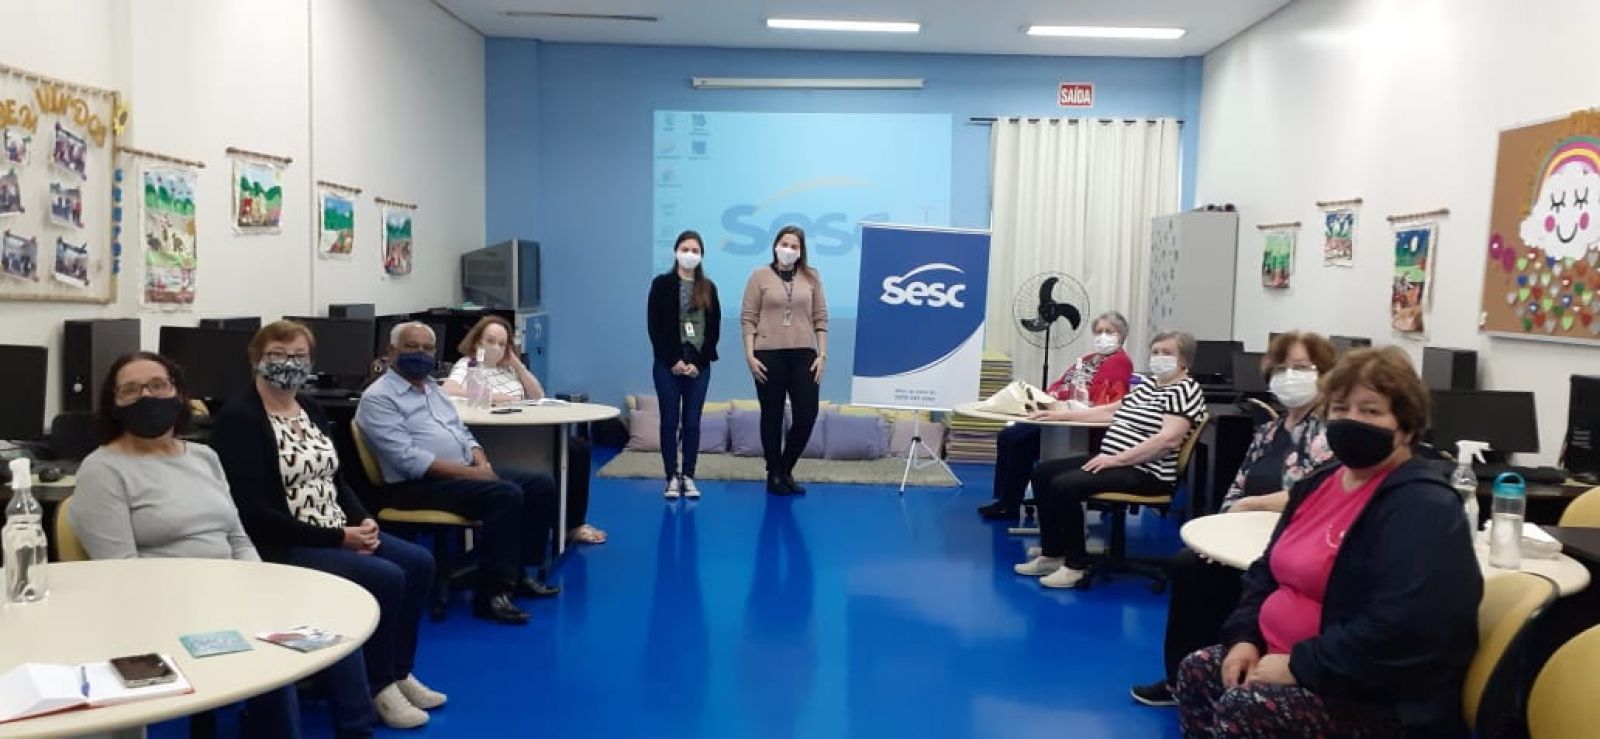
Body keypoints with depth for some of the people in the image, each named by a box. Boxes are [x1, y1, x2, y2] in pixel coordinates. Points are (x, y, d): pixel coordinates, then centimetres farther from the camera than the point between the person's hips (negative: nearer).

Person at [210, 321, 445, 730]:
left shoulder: (311, 411, 13)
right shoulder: (238, 418, -14)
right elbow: (254, 514, -20)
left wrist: (363, 521, -4)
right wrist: (336, 538, -20)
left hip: (339, 533, 9)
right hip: (280, 546, -9)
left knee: (419, 562, -4)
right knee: (386, 578, -22)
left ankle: (399, 672, 12)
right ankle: (376, 685, -2)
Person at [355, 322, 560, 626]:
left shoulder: (433, 388, 19)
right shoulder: (378, 398, -9)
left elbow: (462, 432, 20)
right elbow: (409, 460, -20)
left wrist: (482, 464, -3)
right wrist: (467, 472, -22)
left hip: (466, 472, 9)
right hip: (418, 484, -9)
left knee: (541, 485, -2)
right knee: (506, 495, -29)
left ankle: (517, 573, 7)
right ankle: (491, 592, -22)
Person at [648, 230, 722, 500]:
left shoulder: (708, 287, 8)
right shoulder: (662, 283, 1)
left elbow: (714, 329, 5)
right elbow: (654, 326, -4)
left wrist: (698, 362, -6)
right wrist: (673, 360, -10)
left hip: (699, 365, 2)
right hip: (668, 364, -2)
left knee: (692, 422, 4)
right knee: (670, 420, 2)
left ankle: (688, 477, 12)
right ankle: (672, 477, 9)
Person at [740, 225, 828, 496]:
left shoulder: (811, 277, 8)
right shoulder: (760, 276, 1)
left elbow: (820, 318, 8)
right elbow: (748, 318, -1)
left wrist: (822, 355, 1)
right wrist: (749, 354, -8)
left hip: (803, 355, 2)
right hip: (769, 355, -2)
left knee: (807, 416, 0)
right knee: (772, 417, 6)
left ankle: (786, 470, 19)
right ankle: (774, 474, 19)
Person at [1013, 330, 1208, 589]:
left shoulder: (1185, 390, -10)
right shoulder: (1147, 387, 18)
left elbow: (1168, 439, -23)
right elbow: (1111, 411, 27)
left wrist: (1118, 459, -24)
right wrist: (1062, 414, 22)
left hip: (1146, 473, -10)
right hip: (1113, 461, 10)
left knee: (1065, 485, -26)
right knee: (1043, 473, 5)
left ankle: (1076, 565, -14)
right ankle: (1052, 554, 9)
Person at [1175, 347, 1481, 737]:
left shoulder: (1422, 507, -20)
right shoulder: (1320, 482, 10)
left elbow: (1403, 631, -31)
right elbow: (1269, 571, 18)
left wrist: (1299, 666, -25)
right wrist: (1244, 637, 1)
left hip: (1377, 700, -9)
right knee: (1197, 671, 1)